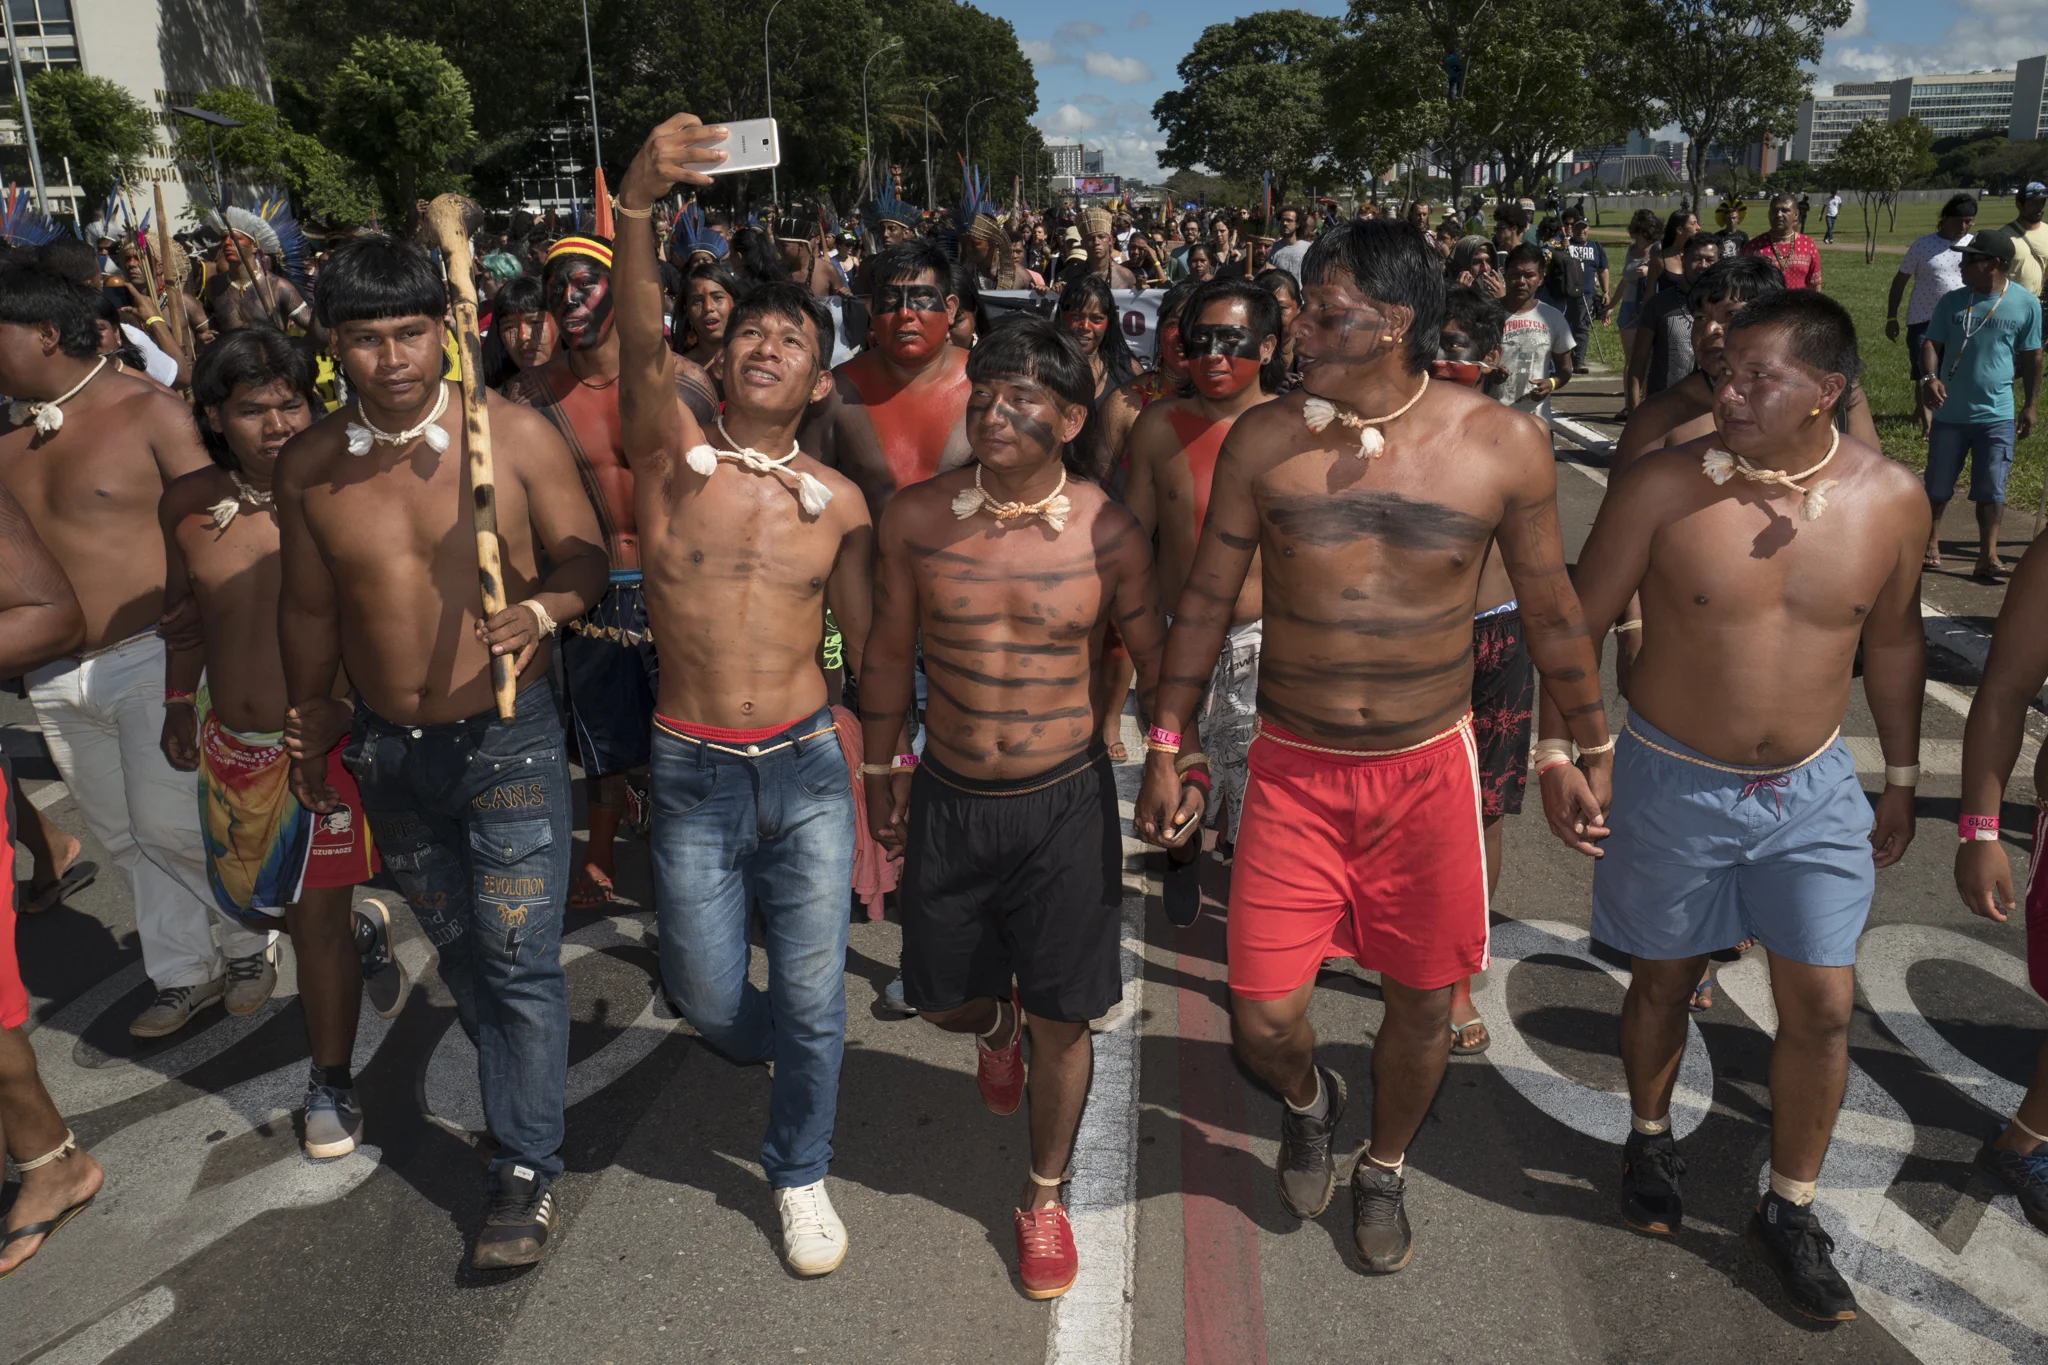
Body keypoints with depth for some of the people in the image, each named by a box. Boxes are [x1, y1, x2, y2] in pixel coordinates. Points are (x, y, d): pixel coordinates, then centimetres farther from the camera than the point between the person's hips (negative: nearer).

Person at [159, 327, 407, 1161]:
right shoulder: (189, 503, -1)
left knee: (315, 916, 1)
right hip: (233, 743, 6)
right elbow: (182, 611, 15)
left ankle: (331, 1085, 19)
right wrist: (178, 708, 21)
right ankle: (364, 930, 49)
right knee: (249, 904, 20)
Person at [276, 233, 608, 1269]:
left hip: (509, 737, -4)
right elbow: (309, 609, 10)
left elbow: (586, 560, -5)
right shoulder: (308, 465, -2)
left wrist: (542, 608, -26)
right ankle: (518, 1088, 41)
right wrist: (308, 727, 18)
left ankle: (527, 1170, 11)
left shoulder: (516, 435, -12)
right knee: (457, 949, 18)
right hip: (388, 748, 4)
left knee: (518, 957, -3)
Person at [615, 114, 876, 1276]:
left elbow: (868, 641, 10)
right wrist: (639, 202, -40)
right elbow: (642, 343, -25)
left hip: (810, 767, 1)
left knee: (815, 998, 7)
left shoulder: (838, 502, 1)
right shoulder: (674, 451, -5)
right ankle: (786, 1053, 48)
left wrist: (904, 753, 9)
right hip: (694, 773, -1)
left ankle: (802, 1175, 33)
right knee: (711, 999, 11)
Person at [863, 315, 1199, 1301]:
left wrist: (1180, 768, -9)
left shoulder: (1108, 534, -10)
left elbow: (1156, 664, 3)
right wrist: (879, 774, 13)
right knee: (943, 998, 16)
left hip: (1065, 803, -2)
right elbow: (890, 652, 6)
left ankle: (1045, 1196, 33)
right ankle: (996, 1022, 55)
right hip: (948, 799, 2)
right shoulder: (915, 519, -7)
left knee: (1061, 1022, 8)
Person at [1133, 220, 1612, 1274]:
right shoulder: (1265, 440, -8)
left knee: (1424, 1004, 13)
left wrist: (1594, 748, 11)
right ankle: (1307, 1100, 39)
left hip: (1428, 767, 1)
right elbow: (1206, 599, 1)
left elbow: (1551, 611, 5)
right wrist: (1165, 747, 2)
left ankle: (1382, 1170, 44)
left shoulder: (1502, 444, -8)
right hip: (1292, 770, 0)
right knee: (1263, 1018, 0)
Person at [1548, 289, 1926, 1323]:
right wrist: (1555, 751, -12)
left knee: (1821, 1006, 5)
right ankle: (1649, 1138, 42)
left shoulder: (1890, 499, -7)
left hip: (1811, 786, 2)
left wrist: (1901, 780, 13)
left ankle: (1789, 1210, 27)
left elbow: (1893, 640, 7)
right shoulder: (1662, 487, -16)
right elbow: (1581, 623, -8)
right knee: (1664, 978, 14)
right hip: (1673, 781, -2)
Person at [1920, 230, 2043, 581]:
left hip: (1997, 415, -1)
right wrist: (1930, 376, -20)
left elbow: (2031, 357, 3)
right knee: (1938, 486, 11)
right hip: (1950, 412, 2)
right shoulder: (1952, 301, -2)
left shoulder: (2026, 304, -4)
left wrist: (2031, 404, 3)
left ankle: (1987, 556, 4)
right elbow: (1931, 343, 0)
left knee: (1991, 489, 0)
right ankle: (1931, 543, 28)